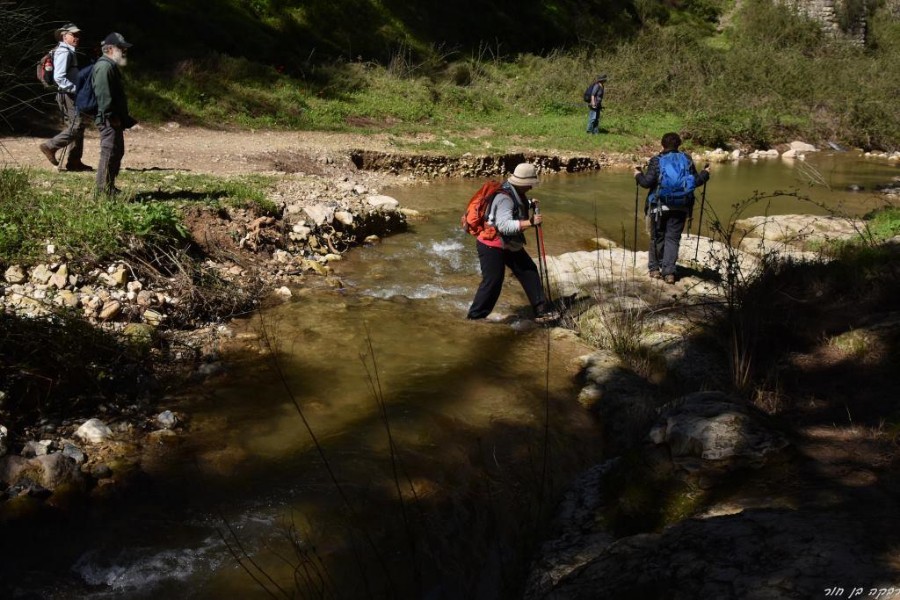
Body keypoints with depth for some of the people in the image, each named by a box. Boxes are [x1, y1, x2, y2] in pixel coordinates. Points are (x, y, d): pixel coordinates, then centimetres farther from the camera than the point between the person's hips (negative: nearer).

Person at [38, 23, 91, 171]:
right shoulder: (64, 52, -13)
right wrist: (76, 89, -22)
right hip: (67, 95, -10)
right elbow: (59, 77, -23)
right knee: (76, 126, -13)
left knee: (78, 127, 10)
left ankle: (74, 162, 12)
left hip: (70, 95, 10)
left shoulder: (70, 52, 18)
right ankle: (50, 146, -7)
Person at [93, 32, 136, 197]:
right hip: (109, 121, -11)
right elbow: (103, 95, -22)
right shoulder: (105, 66, -14)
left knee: (117, 152, 16)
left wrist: (123, 118, 21)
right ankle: (104, 190, -6)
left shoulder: (111, 66, 21)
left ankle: (109, 188, 24)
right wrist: (111, 117, -23)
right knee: (109, 153, -10)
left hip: (114, 120, 11)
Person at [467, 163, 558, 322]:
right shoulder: (505, 198, -28)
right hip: (492, 246, -10)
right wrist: (530, 222, -42)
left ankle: (541, 310, 15)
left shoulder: (516, 192, 0)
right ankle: (474, 318, 6)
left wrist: (530, 204, 9)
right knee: (492, 283, -9)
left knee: (529, 272, 9)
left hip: (510, 245, 10)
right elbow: (504, 225, -40)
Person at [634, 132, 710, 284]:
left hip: (659, 206, -1)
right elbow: (696, 181, 4)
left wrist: (638, 175, 9)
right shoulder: (687, 159, 4)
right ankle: (669, 272, -3)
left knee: (657, 237, 12)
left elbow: (647, 182, -11)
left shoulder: (656, 160, -4)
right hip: (681, 207, 2)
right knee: (673, 238, 5)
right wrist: (705, 173, 24)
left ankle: (655, 268, 20)